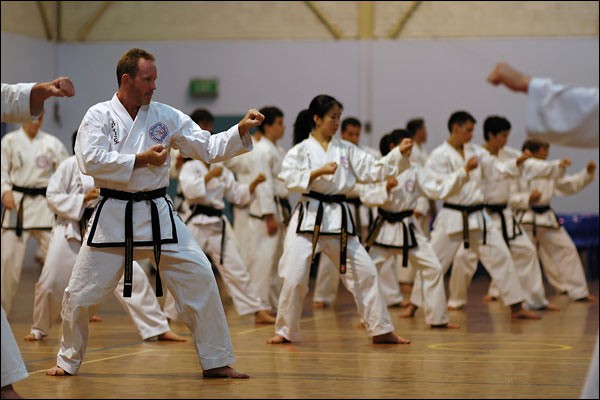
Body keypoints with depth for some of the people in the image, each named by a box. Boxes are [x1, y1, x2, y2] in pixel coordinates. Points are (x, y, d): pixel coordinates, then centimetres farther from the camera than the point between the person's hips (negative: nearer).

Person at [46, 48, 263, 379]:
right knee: (80, 292, 1)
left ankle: (216, 362, 3)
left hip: (157, 214, 2)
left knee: (199, 279, -7)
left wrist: (241, 131, -10)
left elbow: (209, 148, 4)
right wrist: (141, 160, -17)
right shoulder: (99, 115, -3)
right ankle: (69, 361, 24)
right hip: (112, 215, -2)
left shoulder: (166, 116, 5)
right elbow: (91, 160, -17)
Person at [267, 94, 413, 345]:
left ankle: (381, 330, 11)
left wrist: (399, 154, -7)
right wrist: (319, 171, -21)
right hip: (309, 218, -3)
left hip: (339, 219, 3)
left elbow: (373, 170, 5)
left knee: (365, 272, 1)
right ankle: (285, 331, 12)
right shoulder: (300, 151, 1)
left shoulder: (347, 150, 10)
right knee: (294, 277, -6)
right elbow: (290, 180, -12)